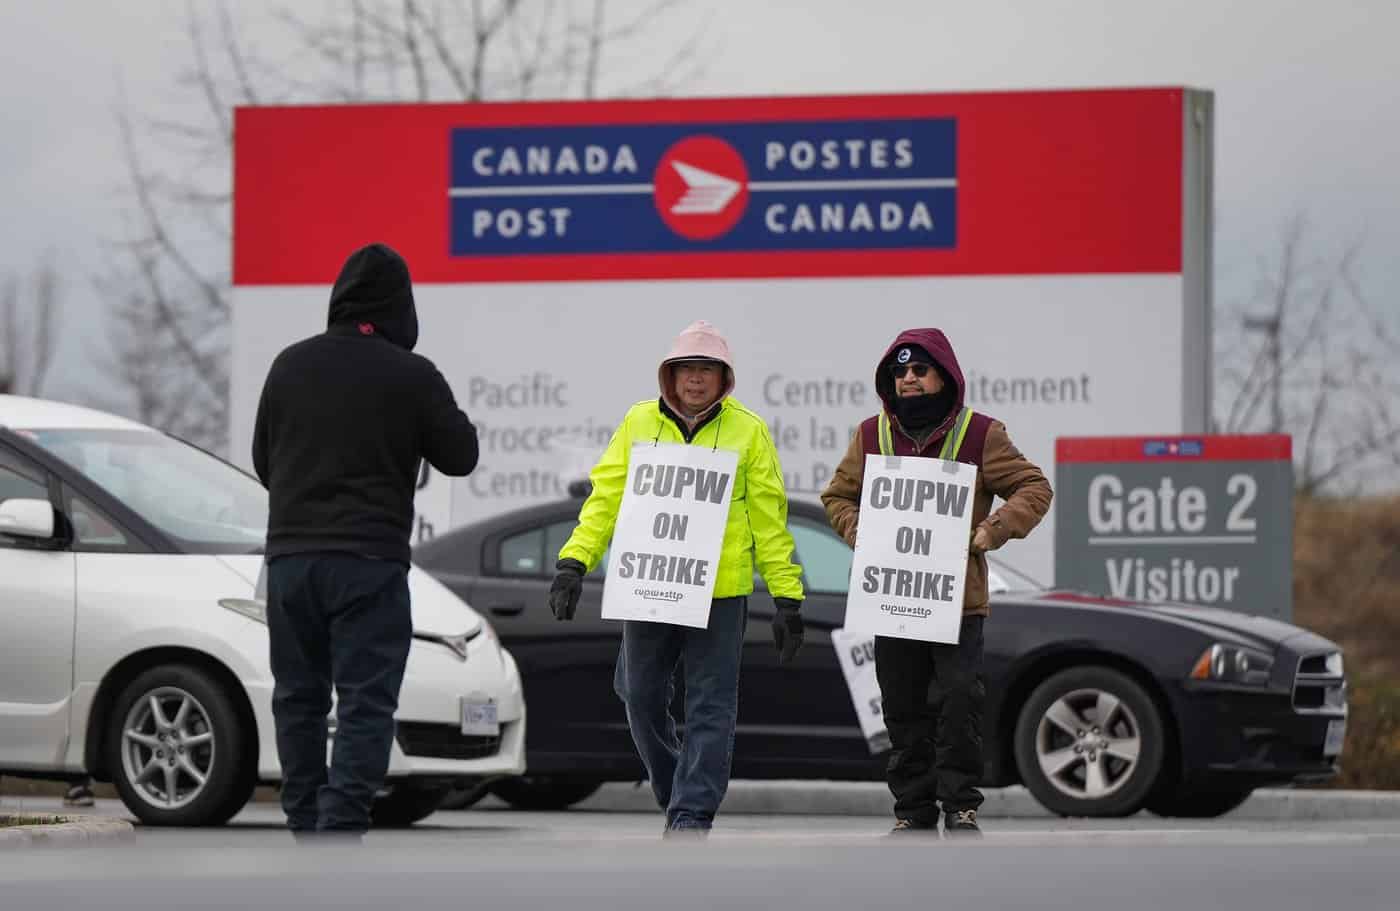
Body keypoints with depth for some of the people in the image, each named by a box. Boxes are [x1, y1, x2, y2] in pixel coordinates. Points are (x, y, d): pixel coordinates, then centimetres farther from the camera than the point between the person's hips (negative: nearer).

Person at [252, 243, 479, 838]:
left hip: (290, 554, 4)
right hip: (370, 560, -4)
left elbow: (263, 461, 14)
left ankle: (305, 828, 14)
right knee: (366, 702, -5)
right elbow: (460, 455, 3)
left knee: (298, 697, 12)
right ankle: (342, 825, -17)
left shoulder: (291, 365, 6)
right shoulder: (411, 376, -7)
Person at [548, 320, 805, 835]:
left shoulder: (748, 431, 2)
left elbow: (769, 518, 2)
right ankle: (676, 800, 25)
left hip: (719, 593, -3)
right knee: (643, 700, 8)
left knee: (710, 706, -4)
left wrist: (787, 596, -1)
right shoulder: (640, 423, 7)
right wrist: (575, 562, -5)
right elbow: (606, 497, 7)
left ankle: (693, 814, -3)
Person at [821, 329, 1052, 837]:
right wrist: (857, 530, -2)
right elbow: (838, 495, 19)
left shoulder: (979, 434, 0)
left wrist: (994, 530, -15)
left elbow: (1033, 488, 1)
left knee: (959, 698, -12)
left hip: (958, 598, -3)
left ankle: (960, 804, -3)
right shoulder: (872, 436, 9)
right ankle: (914, 810, 14)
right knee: (904, 709, 6)